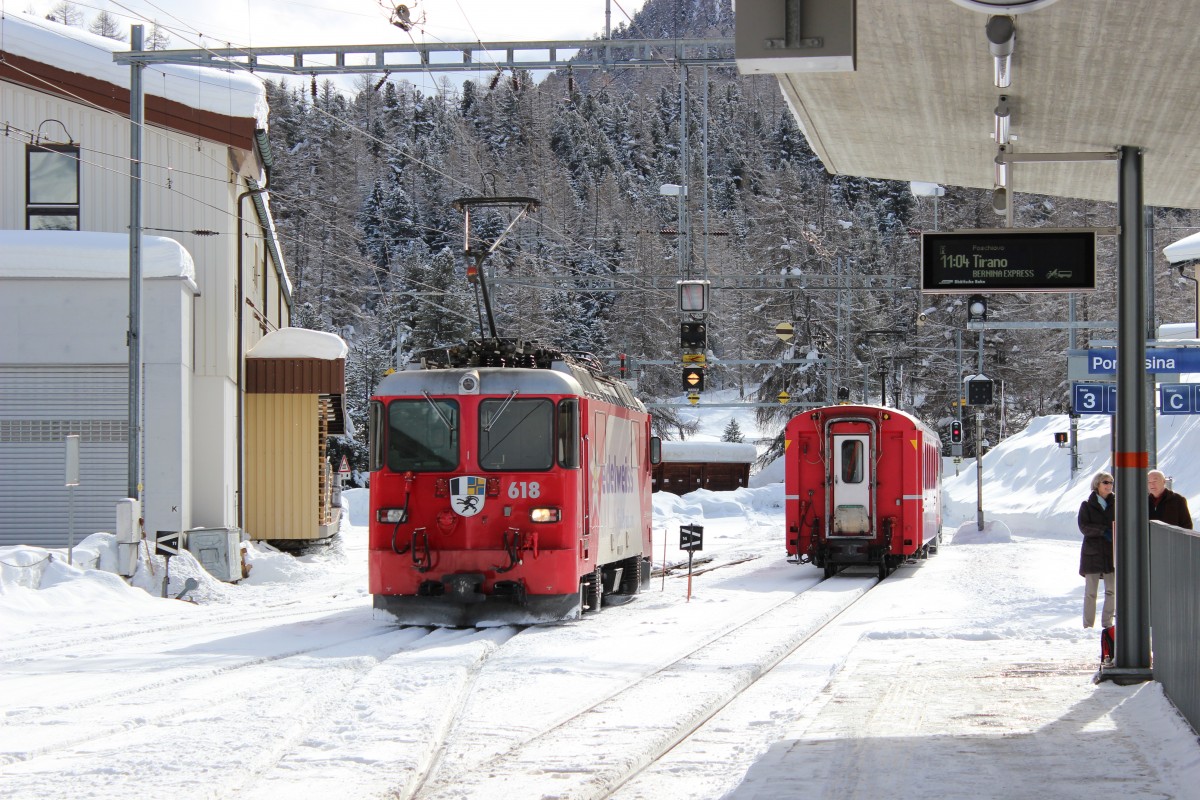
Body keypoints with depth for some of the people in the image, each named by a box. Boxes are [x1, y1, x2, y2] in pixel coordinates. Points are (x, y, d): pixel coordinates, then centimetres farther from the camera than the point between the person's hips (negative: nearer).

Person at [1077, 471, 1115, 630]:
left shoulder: (1116, 504, 9)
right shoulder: (1087, 506, 4)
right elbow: (1083, 527, -7)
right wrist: (1103, 531, -20)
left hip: (1112, 552, 2)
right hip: (1092, 551, -2)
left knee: (1112, 590, 0)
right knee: (1090, 591, 0)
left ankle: (1107, 623, 10)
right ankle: (1088, 626, 5)